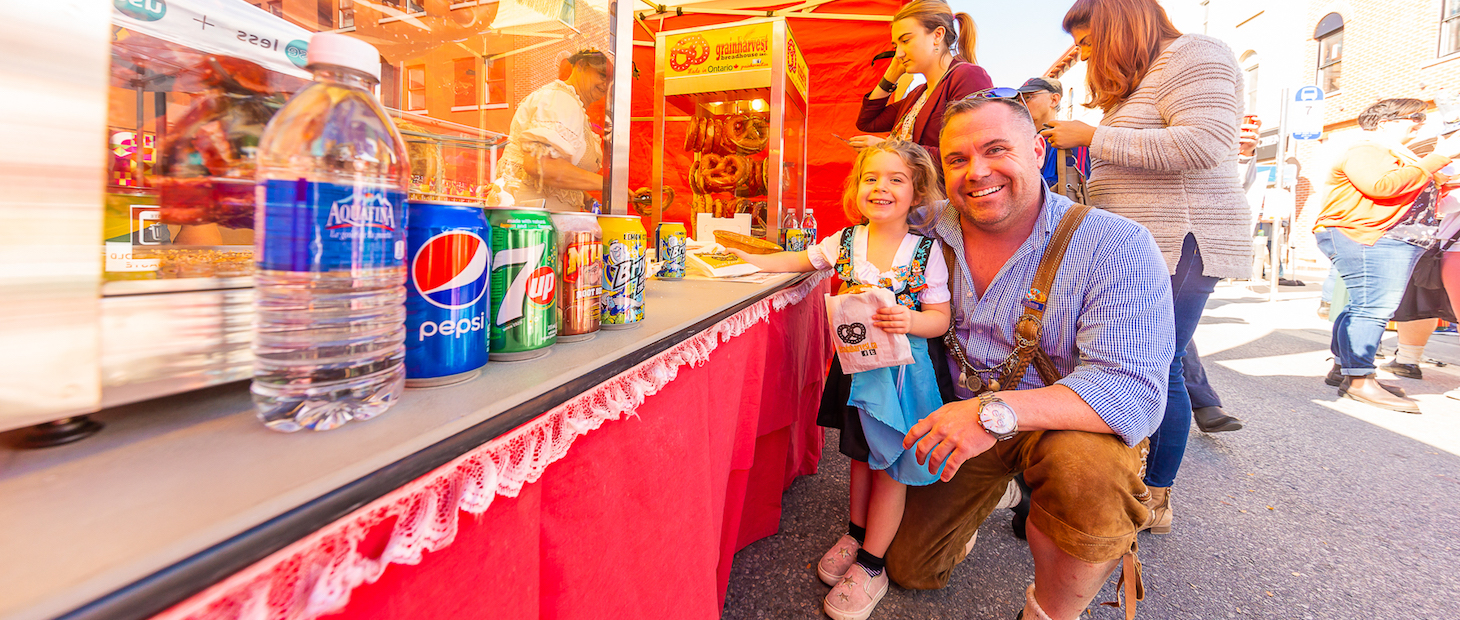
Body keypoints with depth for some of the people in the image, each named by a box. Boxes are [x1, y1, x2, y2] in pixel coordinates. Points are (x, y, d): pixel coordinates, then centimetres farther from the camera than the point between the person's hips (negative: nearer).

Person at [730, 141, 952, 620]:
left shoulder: (927, 251, -12)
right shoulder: (845, 242, -3)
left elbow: (941, 317, -9)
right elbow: (796, 261, 11)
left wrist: (911, 321, -31)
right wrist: (744, 256, 4)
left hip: (900, 365, -3)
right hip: (856, 361, 3)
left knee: (889, 462, 7)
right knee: (860, 453, 19)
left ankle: (871, 565, 24)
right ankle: (856, 533, 41)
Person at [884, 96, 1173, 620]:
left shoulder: (1117, 246, -20)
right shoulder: (932, 232, -7)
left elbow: (1133, 390, -30)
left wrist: (996, 412, -42)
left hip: (1062, 423, -3)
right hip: (955, 421, 4)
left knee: (1087, 466, -39)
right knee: (909, 568, 7)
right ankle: (988, 487, 35)